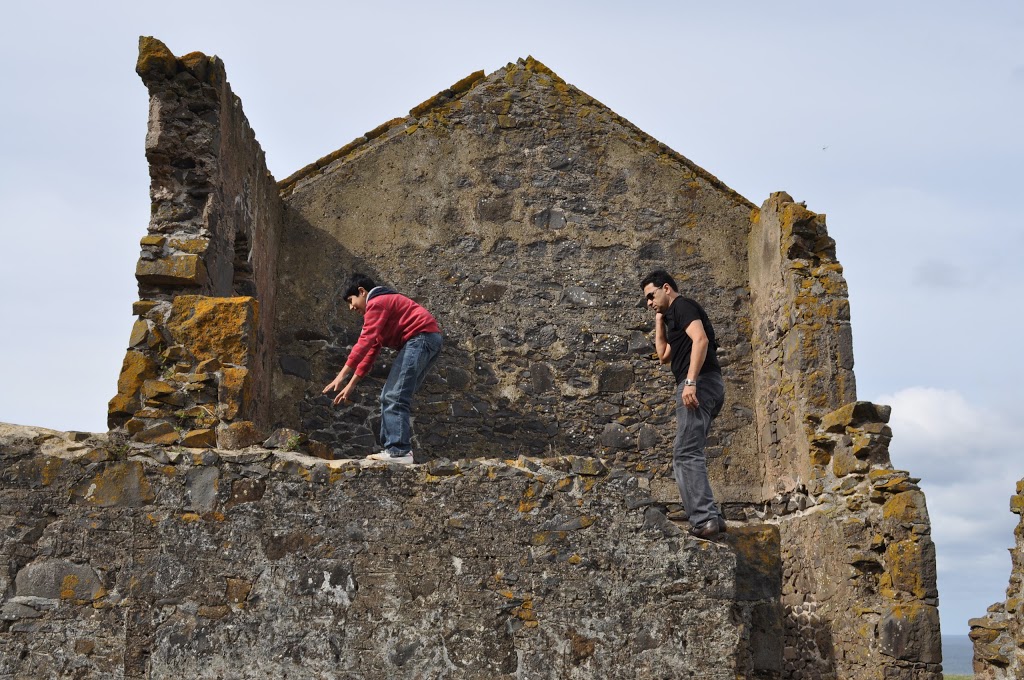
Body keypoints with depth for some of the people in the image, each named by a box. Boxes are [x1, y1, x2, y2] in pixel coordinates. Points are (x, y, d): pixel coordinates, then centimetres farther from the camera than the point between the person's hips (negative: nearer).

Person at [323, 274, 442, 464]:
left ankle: (399, 451, -23)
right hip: (429, 341, 11)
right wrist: (352, 384, 22)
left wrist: (342, 375, -18)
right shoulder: (383, 304, 28)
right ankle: (395, 448, 6)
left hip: (421, 337, -11)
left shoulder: (376, 302, -4)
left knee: (395, 397, -16)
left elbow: (366, 341, -16)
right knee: (390, 396, 11)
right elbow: (372, 350, 26)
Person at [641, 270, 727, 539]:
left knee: (686, 454, -16)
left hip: (700, 384, -10)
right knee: (685, 455, 11)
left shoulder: (683, 305, -1)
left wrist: (690, 381, -26)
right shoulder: (673, 316, 28)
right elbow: (664, 355, 33)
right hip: (703, 388, 10)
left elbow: (701, 339, -18)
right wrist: (659, 321, 26)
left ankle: (705, 519, -23)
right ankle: (709, 517, 7)